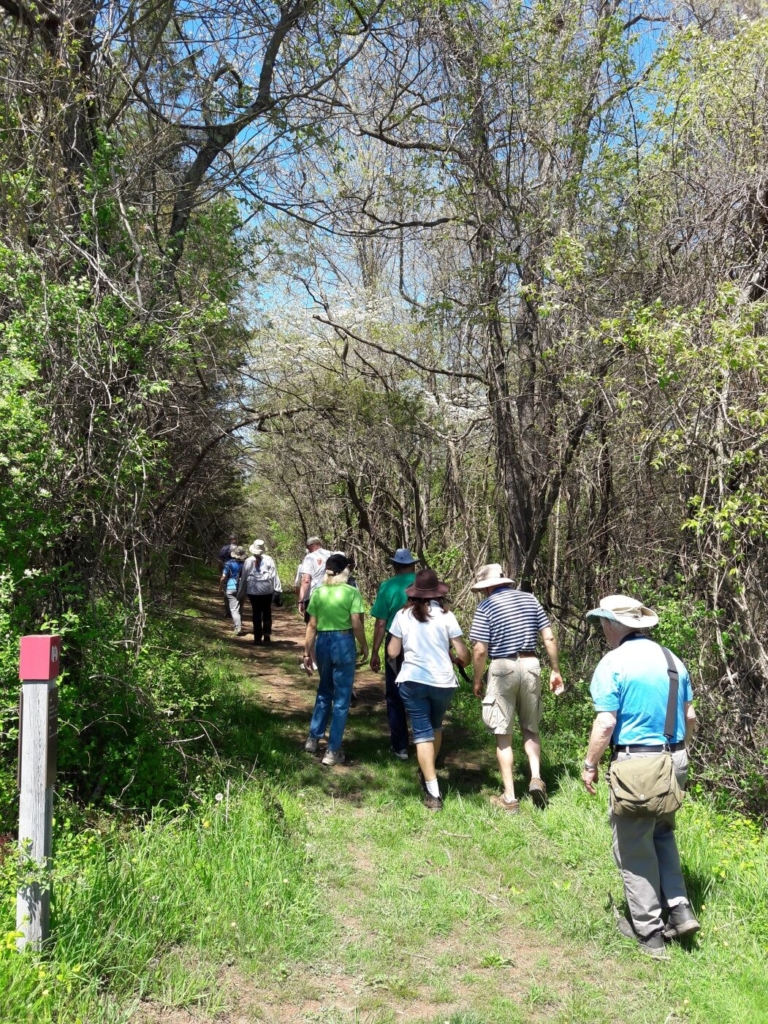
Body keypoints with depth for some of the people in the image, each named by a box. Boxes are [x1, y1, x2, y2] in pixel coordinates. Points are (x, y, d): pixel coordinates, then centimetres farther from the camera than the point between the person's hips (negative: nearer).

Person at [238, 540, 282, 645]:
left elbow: (243, 577, 6)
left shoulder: (248, 561, 3)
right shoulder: (269, 560, 0)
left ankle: (258, 637, 5)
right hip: (267, 590, 0)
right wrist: (277, 589, -3)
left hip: (253, 591, 0)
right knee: (267, 613, 11)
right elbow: (274, 575, -5)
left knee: (256, 614, 7)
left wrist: (242, 593, 15)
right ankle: (267, 636, 5)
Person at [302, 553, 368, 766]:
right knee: (341, 698, 6)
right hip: (343, 642, -4)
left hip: (322, 642, 4)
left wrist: (307, 652, 9)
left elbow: (312, 625, 3)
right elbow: (356, 624, -12)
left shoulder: (318, 592, 2)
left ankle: (313, 738, 30)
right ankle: (333, 751, 10)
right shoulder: (352, 592, -8)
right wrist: (364, 645, 3)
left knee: (324, 691, 25)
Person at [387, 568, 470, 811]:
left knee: (423, 733, 1)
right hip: (443, 681, 1)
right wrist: (461, 661, 19)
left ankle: (433, 793, -7)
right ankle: (427, 773, 40)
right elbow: (463, 655, -4)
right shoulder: (446, 616, -2)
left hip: (412, 680, -1)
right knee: (435, 727, 24)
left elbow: (392, 652, 5)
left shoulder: (403, 615, 1)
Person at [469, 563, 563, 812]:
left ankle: (509, 798, 9)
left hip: (503, 669, -4)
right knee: (531, 729, 20)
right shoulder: (529, 599, 7)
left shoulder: (486, 606, -7)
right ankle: (536, 778, 2)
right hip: (531, 666, 4)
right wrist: (555, 670, 15)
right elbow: (549, 638, 6)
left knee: (503, 736, 5)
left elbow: (480, 650, -10)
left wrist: (477, 680, 3)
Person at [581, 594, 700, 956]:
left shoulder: (612, 663, -14)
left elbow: (605, 724, -17)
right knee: (662, 832, 25)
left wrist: (589, 765, -5)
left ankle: (649, 931, 16)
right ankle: (679, 910, 19)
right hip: (675, 760, 7)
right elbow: (689, 717, 10)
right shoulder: (671, 660, 5)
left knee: (633, 848, 7)